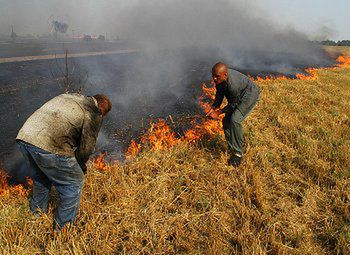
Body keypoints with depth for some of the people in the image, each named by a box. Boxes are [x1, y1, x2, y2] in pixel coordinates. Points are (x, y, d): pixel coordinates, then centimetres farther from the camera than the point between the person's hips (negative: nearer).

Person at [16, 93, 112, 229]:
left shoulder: (67, 96, 27)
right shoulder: (94, 114, 6)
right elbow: (86, 148, 5)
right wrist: (80, 166, 26)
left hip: (24, 136, 8)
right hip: (48, 145, -8)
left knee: (41, 174, 34)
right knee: (74, 183, 11)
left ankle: (37, 213, 49)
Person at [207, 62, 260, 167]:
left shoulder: (233, 84, -39)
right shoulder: (219, 79, -15)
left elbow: (233, 104, -25)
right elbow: (219, 94, 1)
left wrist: (219, 112, -17)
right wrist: (213, 108, -11)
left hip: (250, 95, -9)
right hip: (237, 98, 9)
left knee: (234, 120, -25)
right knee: (226, 121, 4)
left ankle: (237, 154, -17)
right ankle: (232, 150, 19)